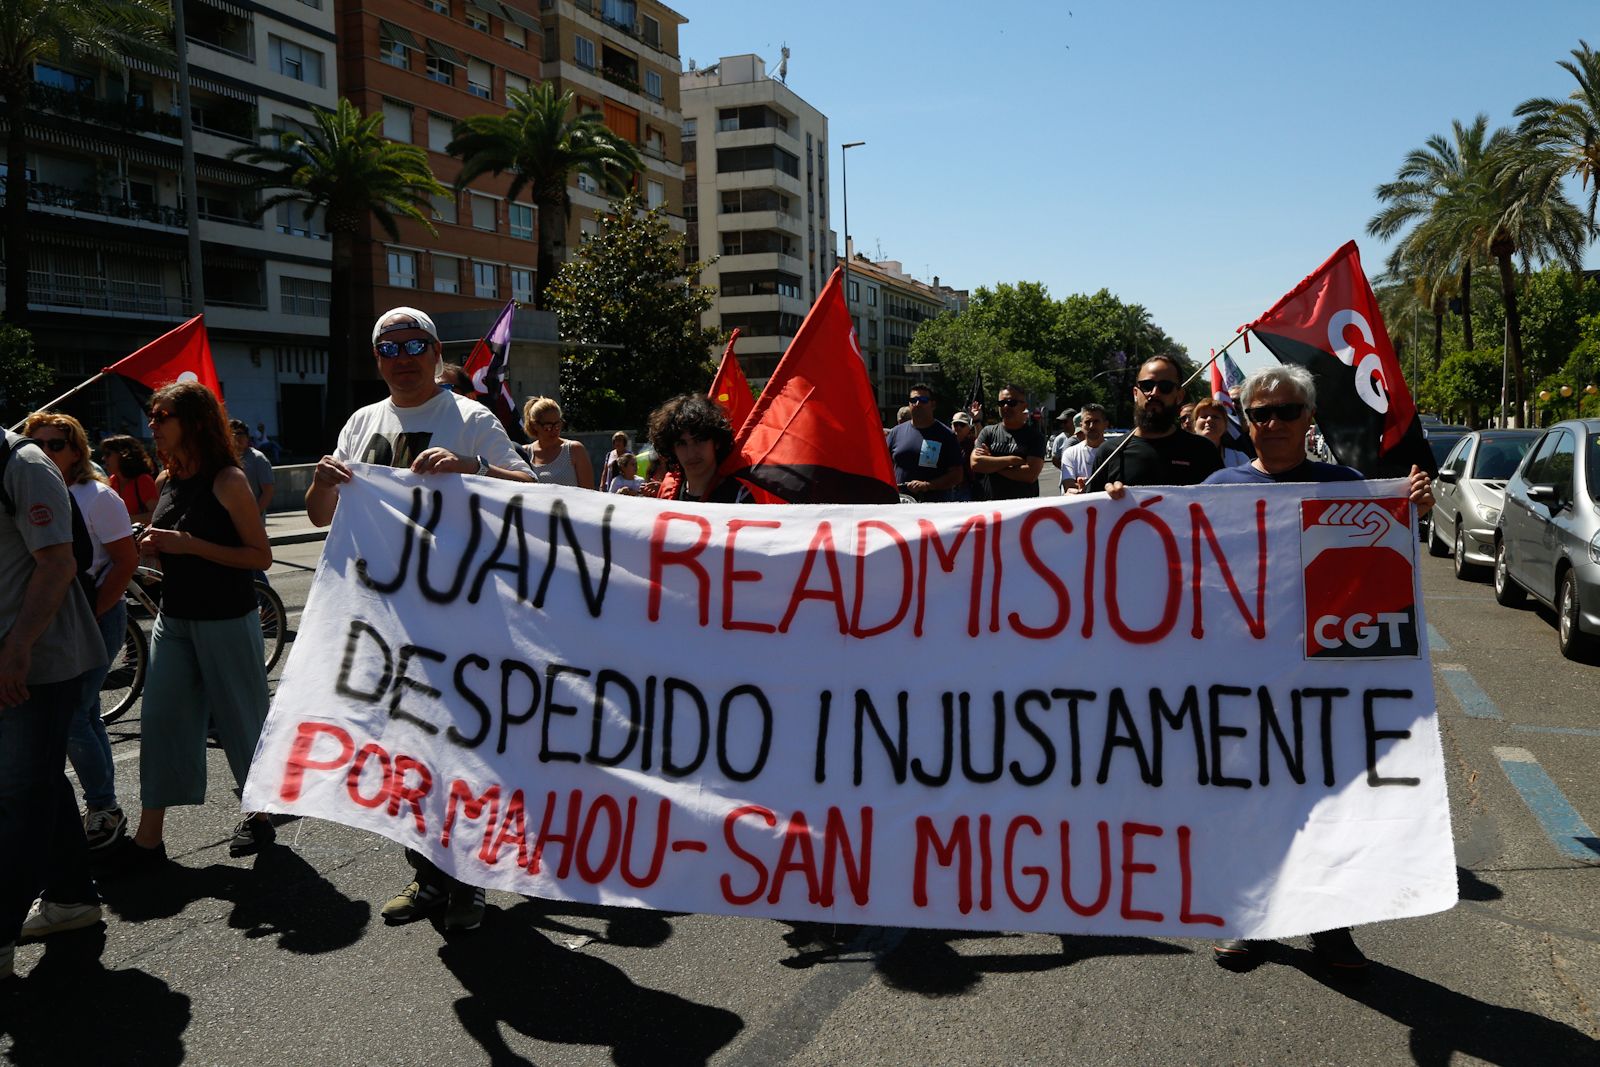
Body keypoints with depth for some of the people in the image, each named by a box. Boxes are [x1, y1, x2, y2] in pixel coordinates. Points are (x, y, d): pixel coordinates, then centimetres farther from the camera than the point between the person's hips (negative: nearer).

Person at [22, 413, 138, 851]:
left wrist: (93, 614, -16)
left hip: (94, 617, -6)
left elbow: (127, 561, -11)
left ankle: (104, 810, 7)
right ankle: (101, 807, 24)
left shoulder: (97, 497, -9)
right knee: (85, 716, 13)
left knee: (72, 718, -9)